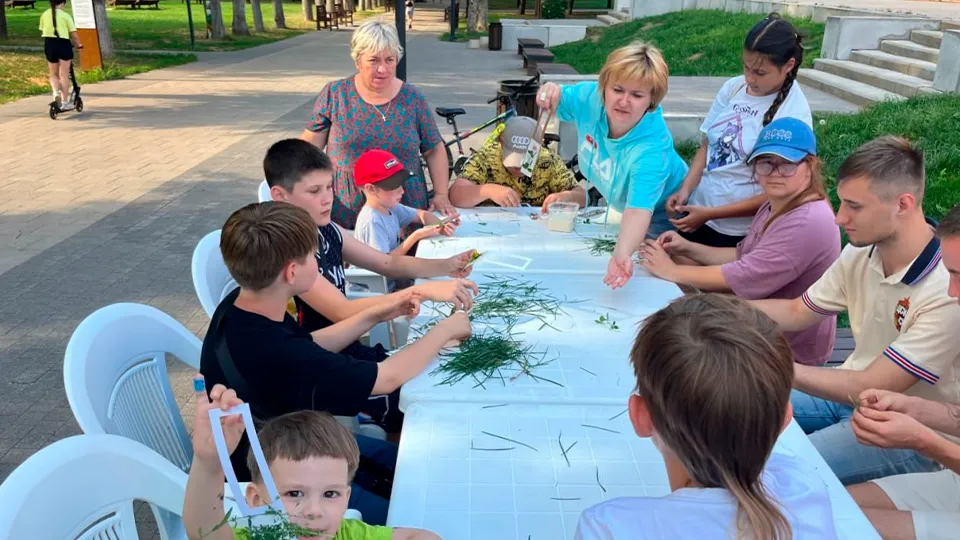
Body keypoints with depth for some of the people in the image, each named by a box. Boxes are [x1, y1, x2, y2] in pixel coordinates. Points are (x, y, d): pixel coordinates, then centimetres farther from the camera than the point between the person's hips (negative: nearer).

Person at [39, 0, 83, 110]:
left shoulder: (44, 15, 8)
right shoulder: (65, 15, -4)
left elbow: (42, 32, 10)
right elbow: (73, 35, -7)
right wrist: (79, 45, 10)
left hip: (49, 45, 4)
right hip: (63, 44, -3)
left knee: (53, 74, 17)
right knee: (64, 75, 2)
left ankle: (56, 92, -10)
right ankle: (65, 102, 4)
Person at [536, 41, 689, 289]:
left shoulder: (652, 148, -42)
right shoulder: (589, 96, -26)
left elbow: (638, 210, -52)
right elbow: (557, 106, -5)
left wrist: (622, 254, -71)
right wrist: (551, 92, -31)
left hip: (658, 215, -5)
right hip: (614, 202, 6)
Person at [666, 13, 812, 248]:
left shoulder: (794, 115, -17)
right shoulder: (733, 87, -3)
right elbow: (707, 145, 6)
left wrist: (710, 214, -20)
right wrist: (685, 189, -10)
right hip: (695, 209, 5)